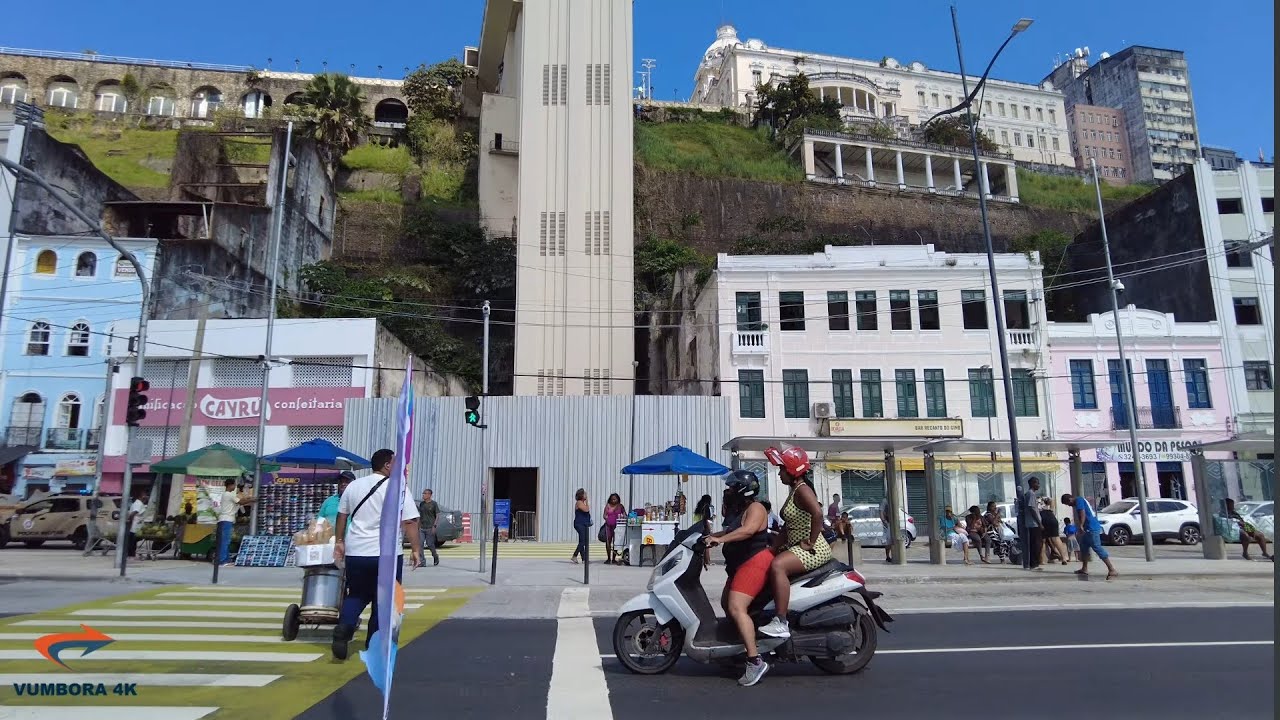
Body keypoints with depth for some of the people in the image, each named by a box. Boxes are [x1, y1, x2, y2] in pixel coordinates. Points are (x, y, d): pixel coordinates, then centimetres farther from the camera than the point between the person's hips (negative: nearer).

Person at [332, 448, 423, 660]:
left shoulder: (353, 486, 9)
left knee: (356, 595, 19)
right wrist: (417, 550, -7)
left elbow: (341, 516, 16)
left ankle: (344, 627, -5)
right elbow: (409, 522, -12)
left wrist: (339, 542, 25)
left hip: (355, 552, 5)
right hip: (386, 554, -4)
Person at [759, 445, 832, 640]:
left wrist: (810, 543, -26)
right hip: (795, 547, 11)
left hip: (814, 549, -11)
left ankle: (781, 623, -31)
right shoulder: (794, 490, 16)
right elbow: (789, 525, 22)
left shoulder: (802, 489, -14)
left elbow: (817, 513, -32)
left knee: (777, 566, -32)